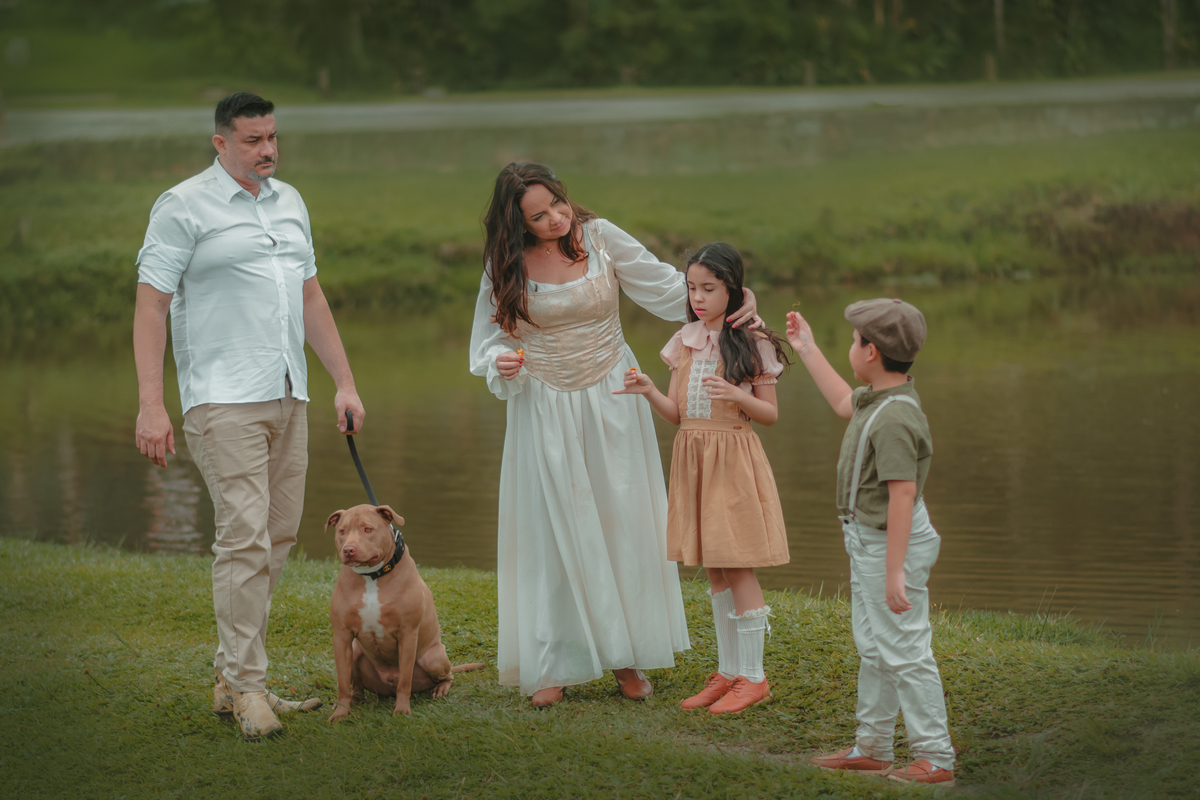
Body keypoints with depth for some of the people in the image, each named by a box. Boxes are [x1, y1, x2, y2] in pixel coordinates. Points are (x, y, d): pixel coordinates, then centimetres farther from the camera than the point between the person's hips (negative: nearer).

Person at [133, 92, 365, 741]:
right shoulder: (184, 206, -5)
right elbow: (151, 305, -8)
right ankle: (246, 685, -7)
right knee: (245, 536, -13)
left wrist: (345, 383, 17)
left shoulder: (289, 202, 16)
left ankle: (231, 676, 15)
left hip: (288, 396, 7)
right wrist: (151, 405, -16)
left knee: (278, 537, 6)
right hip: (224, 398, -7)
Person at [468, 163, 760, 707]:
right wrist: (501, 362, -19)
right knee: (552, 529, 2)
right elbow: (490, 336, 3)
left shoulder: (600, 238, -7)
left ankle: (628, 658, 16)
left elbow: (665, 287, -4)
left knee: (623, 521, 4)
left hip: (611, 399, 1)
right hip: (544, 408, -1)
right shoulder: (505, 264, -7)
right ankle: (553, 666, 10)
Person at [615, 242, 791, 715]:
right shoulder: (685, 342, 8)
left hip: (732, 458, -5)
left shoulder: (753, 345, -6)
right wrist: (648, 391, -12)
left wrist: (738, 396, -21)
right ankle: (727, 672, 19)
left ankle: (752, 676, 4)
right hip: (692, 454, 5)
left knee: (737, 568, -5)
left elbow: (771, 414, -3)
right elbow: (675, 413, 7)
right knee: (714, 571, 11)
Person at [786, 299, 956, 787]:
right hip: (868, 541, 11)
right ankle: (873, 747, 31)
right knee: (873, 649, 19)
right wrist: (807, 350, 34)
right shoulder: (877, 398, 4)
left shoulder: (895, 419, -26)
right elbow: (844, 404, 29)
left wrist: (895, 571, -29)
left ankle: (935, 758, 0)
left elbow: (902, 495, -29)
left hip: (892, 544, -11)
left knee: (904, 651, -6)